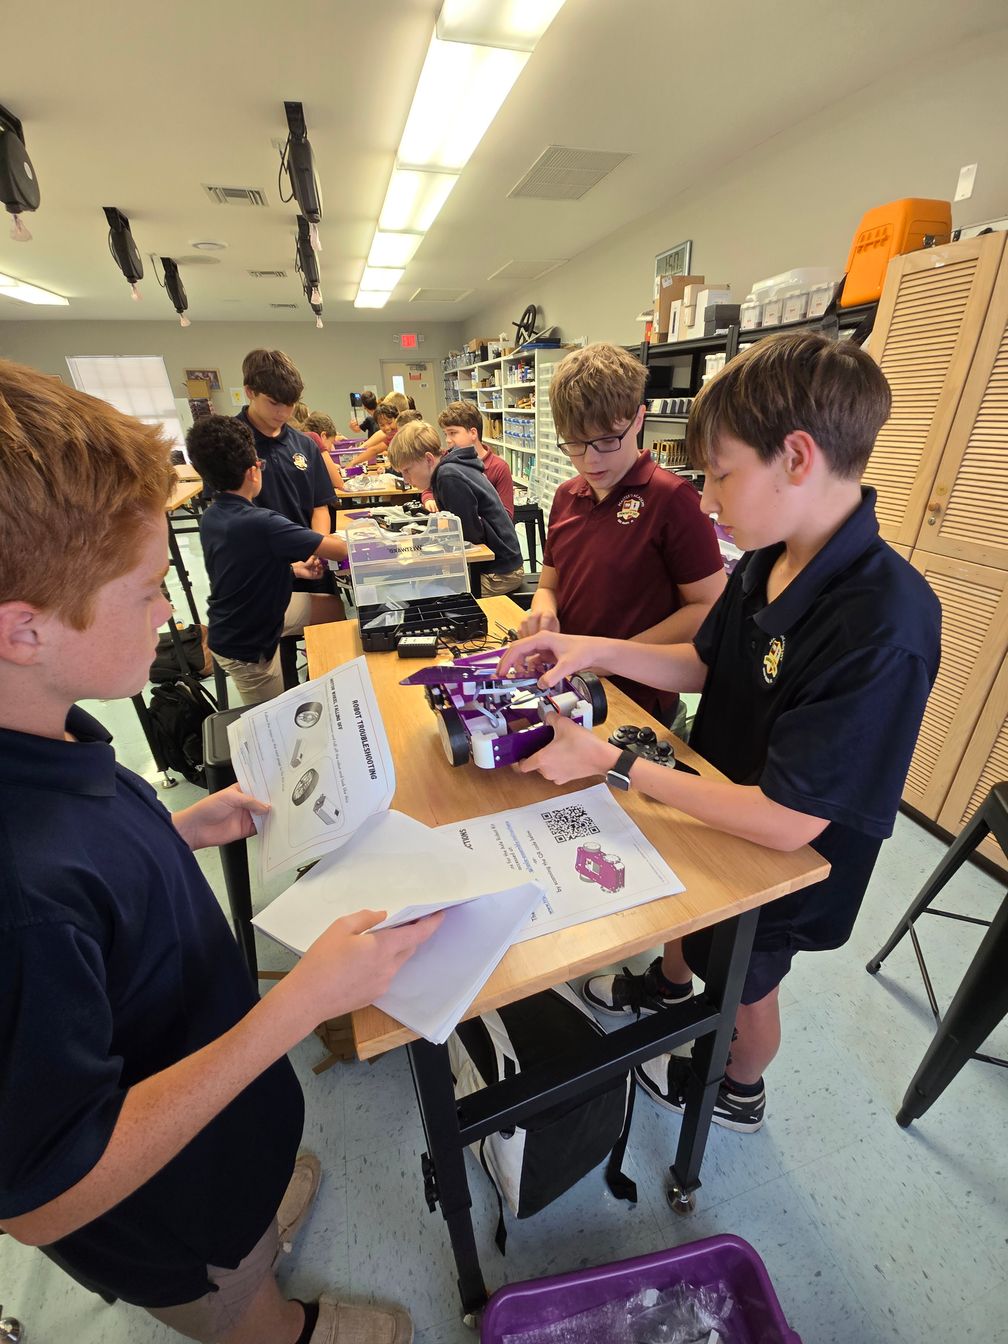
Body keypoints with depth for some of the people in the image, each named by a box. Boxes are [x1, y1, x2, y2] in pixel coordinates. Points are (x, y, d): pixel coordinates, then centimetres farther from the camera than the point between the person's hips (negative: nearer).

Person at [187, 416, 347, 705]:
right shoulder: (260, 523, -32)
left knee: (335, 607, 16)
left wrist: (294, 568, 3)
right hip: (244, 648, -9)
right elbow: (342, 550, -27)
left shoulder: (211, 517, -4)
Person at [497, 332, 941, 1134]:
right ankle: (668, 989, 67)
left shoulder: (883, 628, -37)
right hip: (715, 803, 6)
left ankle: (737, 1093, 59)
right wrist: (594, 648, -14)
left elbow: (786, 822, -34)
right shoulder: (769, 561, -12)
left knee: (745, 985, 24)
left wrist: (609, 762, -32)